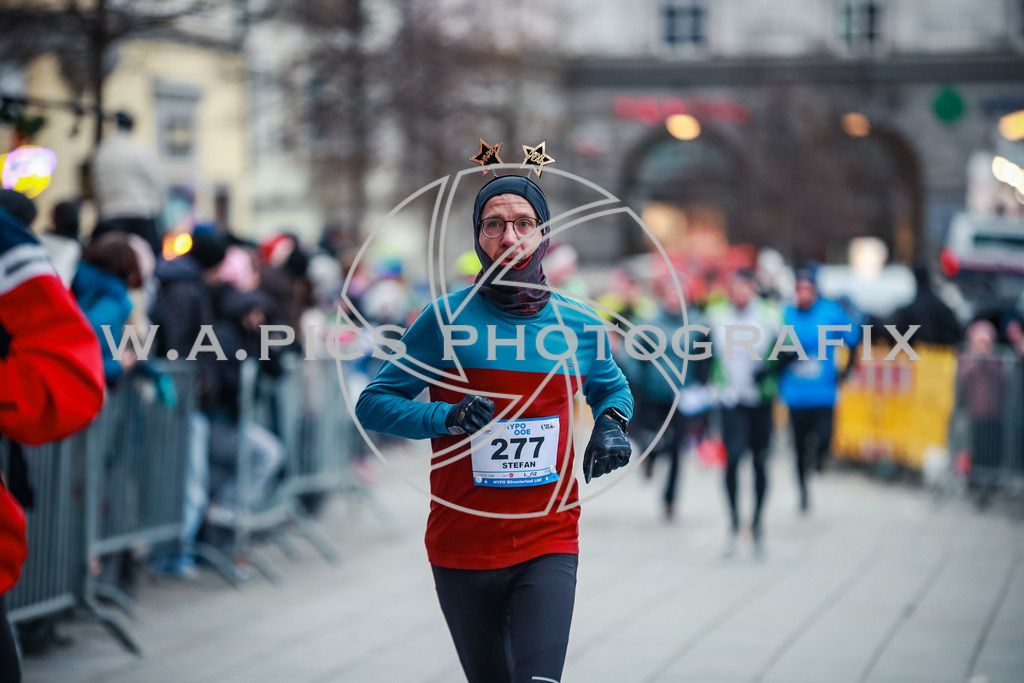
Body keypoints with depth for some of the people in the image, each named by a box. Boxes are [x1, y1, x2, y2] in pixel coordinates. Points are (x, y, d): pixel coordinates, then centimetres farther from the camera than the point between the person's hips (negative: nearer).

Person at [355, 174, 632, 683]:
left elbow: (612, 388, 25)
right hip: (462, 545, -1)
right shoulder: (448, 318, -5)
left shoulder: (580, 324, 4)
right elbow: (373, 403, -2)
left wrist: (611, 424, 2)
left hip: (549, 545, 1)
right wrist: (449, 417, -19)